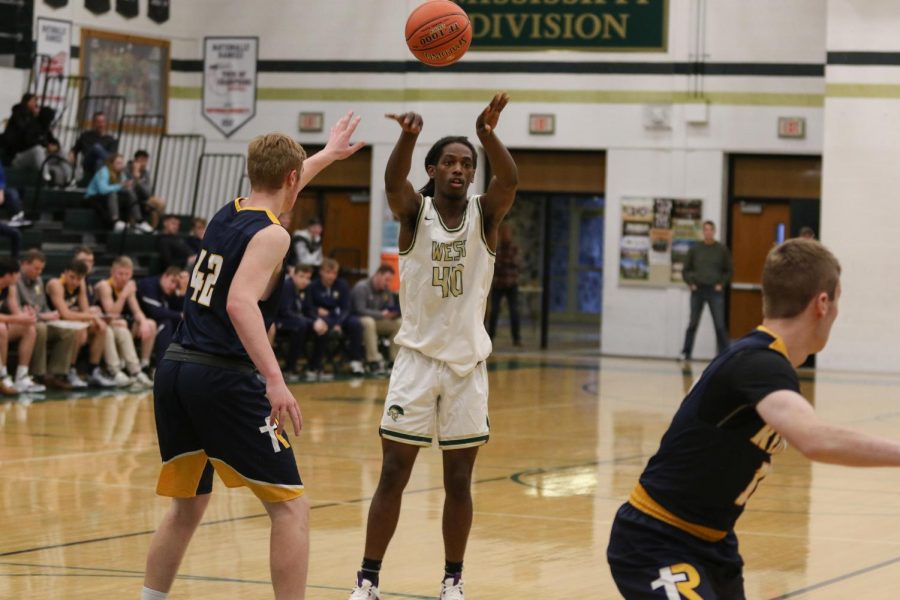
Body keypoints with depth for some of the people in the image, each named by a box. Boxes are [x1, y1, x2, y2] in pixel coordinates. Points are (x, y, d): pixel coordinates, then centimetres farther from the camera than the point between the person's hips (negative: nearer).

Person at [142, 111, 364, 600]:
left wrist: (327, 154, 55)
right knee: (290, 506, -1)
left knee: (187, 507, 20)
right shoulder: (270, 234, -7)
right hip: (223, 378, -8)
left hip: (174, 371, 8)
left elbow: (274, 187, 40)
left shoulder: (227, 214, 16)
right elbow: (241, 304, -23)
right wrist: (274, 380, -30)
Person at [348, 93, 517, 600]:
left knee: (459, 482, 6)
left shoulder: (486, 213, -1)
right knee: (393, 476, -1)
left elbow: (510, 181, -22)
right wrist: (408, 136, -47)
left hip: (468, 363, 1)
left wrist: (489, 134, -43)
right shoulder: (414, 211, -3)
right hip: (418, 357, -1)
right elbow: (393, 183, -25)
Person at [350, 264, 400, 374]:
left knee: (399, 323, -13)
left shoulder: (386, 290, 3)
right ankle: (374, 361, -39)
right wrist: (381, 314, -33)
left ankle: (395, 360, -12)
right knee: (368, 321, -40)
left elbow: (390, 309, 4)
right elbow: (360, 310, -26)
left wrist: (394, 313, -22)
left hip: (377, 321, 7)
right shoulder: (361, 287, -18)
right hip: (359, 320, -7)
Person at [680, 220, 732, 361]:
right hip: (698, 291, 1)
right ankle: (686, 353, 15)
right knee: (693, 324, 5)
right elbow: (686, 270, 11)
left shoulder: (722, 250, 2)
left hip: (715, 291, -1)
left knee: (720, 325, -5)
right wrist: (691, 283, -3)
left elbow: (728, 271, 9)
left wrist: (721, 284, -4)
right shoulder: (695, 249, 5)